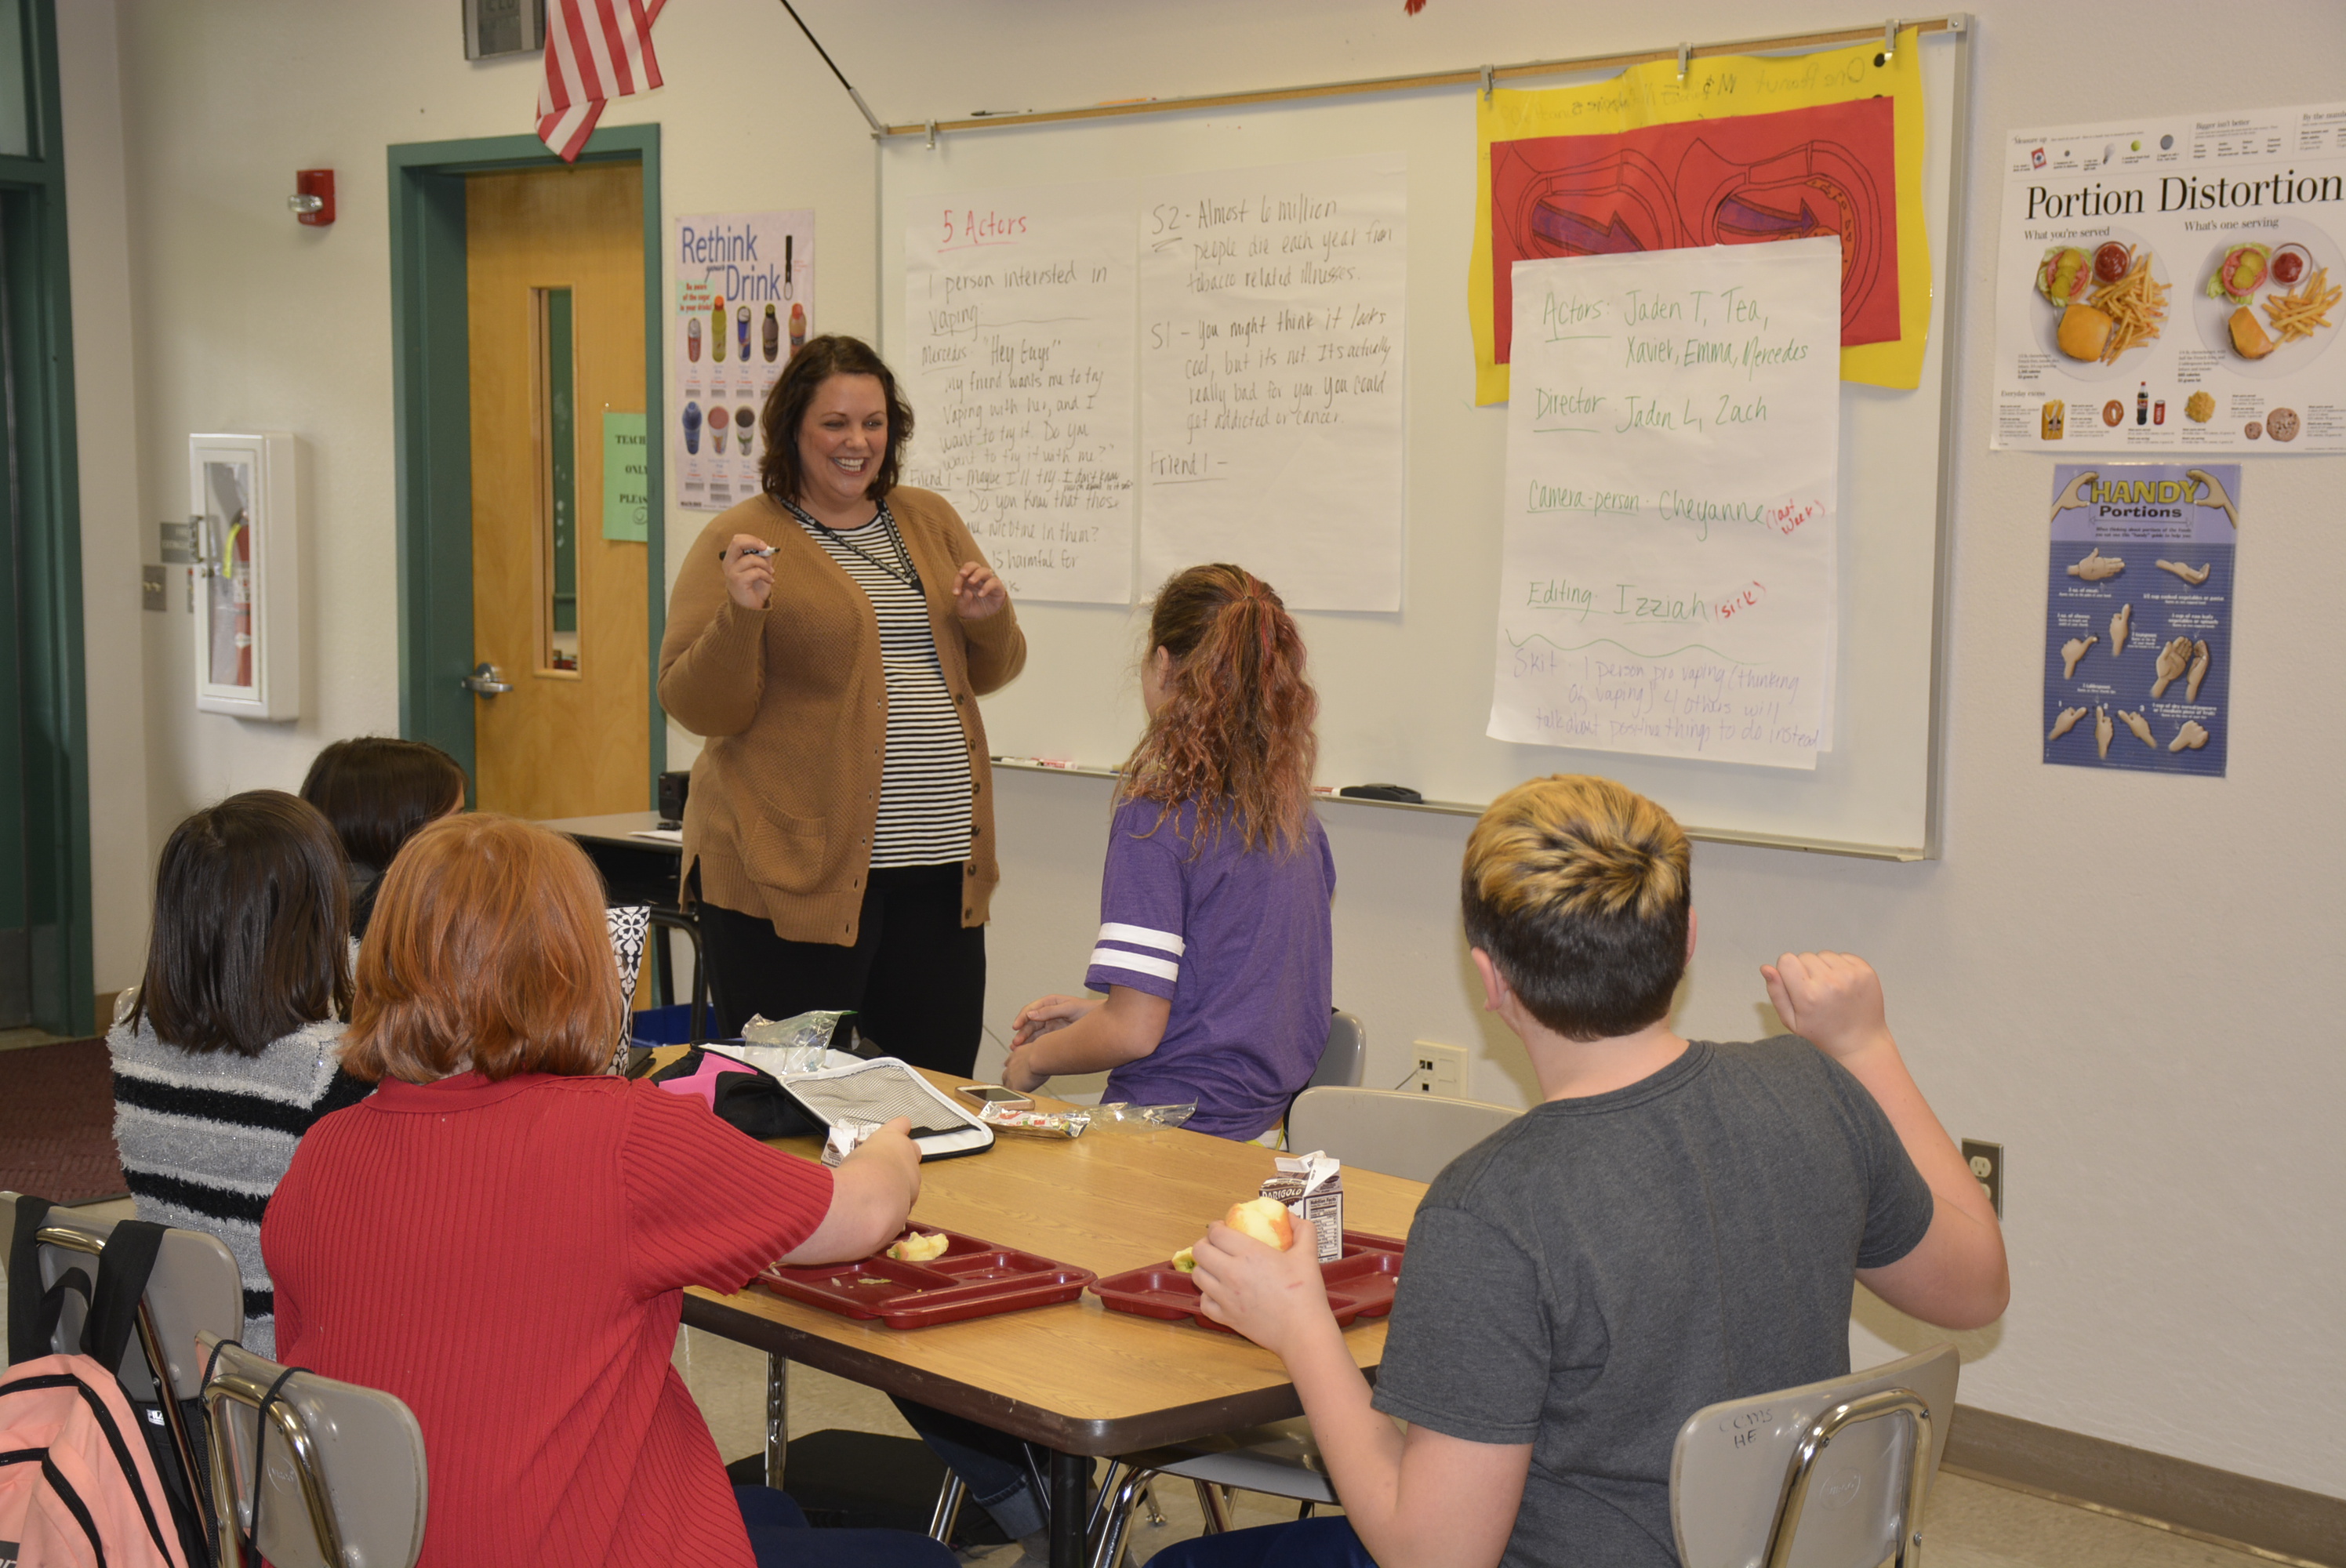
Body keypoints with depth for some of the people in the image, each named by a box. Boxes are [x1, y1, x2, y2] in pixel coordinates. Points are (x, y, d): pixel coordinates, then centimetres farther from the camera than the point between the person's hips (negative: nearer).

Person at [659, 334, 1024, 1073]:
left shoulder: (929, 521, 14)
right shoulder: (741, 542, -2)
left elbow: (986, 674, 21)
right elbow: (696, 708, -6)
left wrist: (990, 620, -1)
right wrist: (739, 616, -22)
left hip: (940, 867, 5)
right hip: (796, 872, -5)